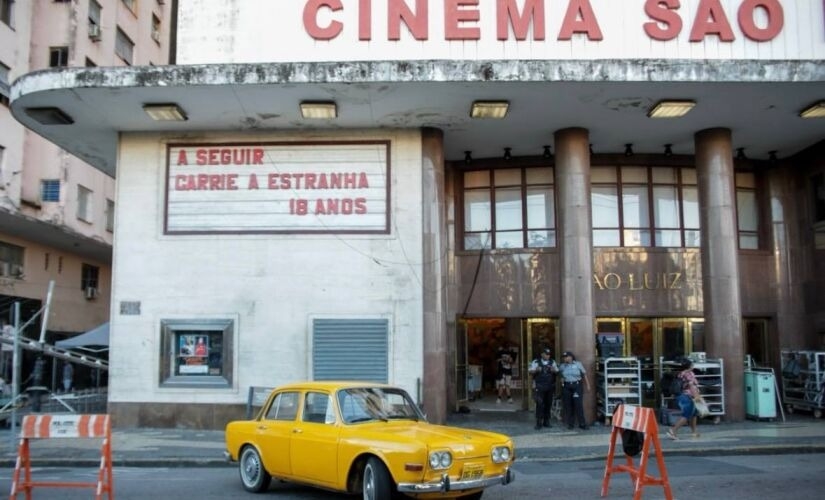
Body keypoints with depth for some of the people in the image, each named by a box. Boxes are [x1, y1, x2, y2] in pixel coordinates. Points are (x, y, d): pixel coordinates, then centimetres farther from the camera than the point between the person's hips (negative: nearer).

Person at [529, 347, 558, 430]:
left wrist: (554, 370, -10)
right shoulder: (536, 362, 3)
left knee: (548, 404, 6)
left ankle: (546, 421, 16)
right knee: (540, 404, -8)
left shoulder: (552, 362, 12)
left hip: (550, 386, 4)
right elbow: (530, 371, 1)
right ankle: (539, 422, -4)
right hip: (539, 386, -4)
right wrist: (536, 370, -19)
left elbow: (557, 371, 13)